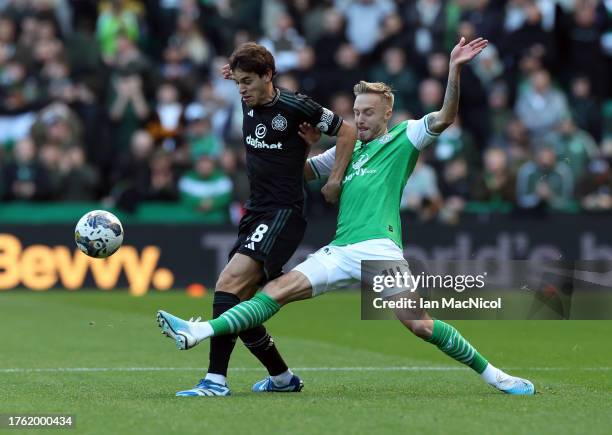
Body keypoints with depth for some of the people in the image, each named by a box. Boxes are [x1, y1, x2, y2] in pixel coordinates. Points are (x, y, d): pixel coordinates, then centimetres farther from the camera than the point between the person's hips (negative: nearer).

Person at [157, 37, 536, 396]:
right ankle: (199, 333, -19)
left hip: (379, 247, -5)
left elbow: (445, 117, -7)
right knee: (281, 288, -8)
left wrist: (455, 69, -19)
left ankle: (494, 375, -4)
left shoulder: (403, 138, 9)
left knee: (419, 323, -14)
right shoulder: (347, 151, 25)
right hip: (341, 250, 5)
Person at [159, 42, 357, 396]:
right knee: (238, 306, 5)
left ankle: (216, 380, -26)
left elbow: (348, 132, -3)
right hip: (256, 213, 9)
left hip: (284, 213, -8)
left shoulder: (294, 106, -11)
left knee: (228, 285, -23)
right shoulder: (250, 105, 10)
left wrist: (335, 181, -3)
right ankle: (283, 378, 22)